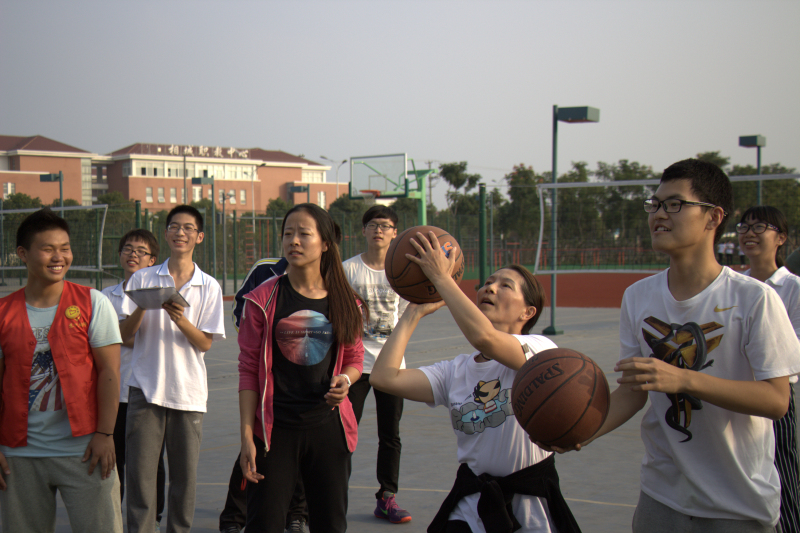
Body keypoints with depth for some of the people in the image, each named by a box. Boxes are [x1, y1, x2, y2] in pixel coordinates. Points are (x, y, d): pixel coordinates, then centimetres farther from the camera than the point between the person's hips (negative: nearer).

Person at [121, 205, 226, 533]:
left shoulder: (209, 287, 5)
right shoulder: (143, 279, 5)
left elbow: (205, 343, 1)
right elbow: (125, 333, 3)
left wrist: (182, 321, -17)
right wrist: (141, 308, -16)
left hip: (189, 391, 1)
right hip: (146, 387, 0)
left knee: (185, 474, 5)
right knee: (140, 471, -5)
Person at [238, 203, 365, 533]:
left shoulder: (344, 301, 4)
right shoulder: (263, 299, -3)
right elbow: (248, 371, -3)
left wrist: (345, 379, -8)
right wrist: (247, 435, -8)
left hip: (329, 427, 3)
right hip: (275, 428, -2)